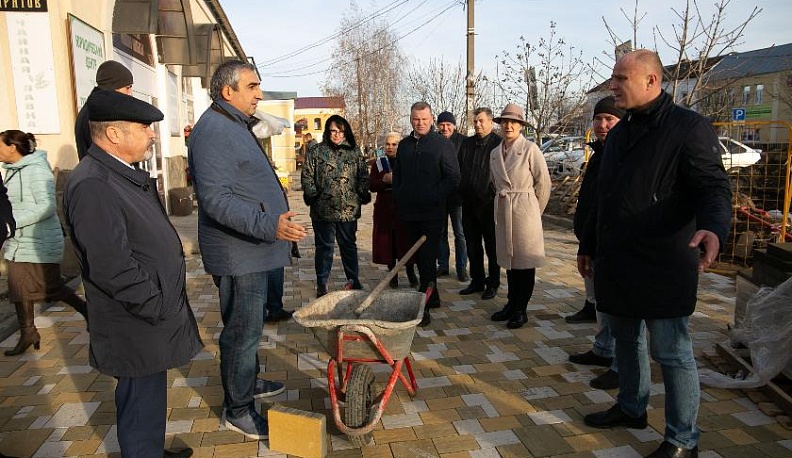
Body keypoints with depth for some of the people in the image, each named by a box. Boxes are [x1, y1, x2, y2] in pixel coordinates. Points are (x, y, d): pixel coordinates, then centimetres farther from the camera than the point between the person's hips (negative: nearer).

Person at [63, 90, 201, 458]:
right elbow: (113, 268, -26)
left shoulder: (124, 175, 10)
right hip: (137, 329, -10)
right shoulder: (92, 185, -23)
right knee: (142, 405, 6)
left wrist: (168, 303, 17)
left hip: (155, 315, 10)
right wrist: (160, 310, -18)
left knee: (148, 399, 24)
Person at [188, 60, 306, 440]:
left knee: (249, 324, 22)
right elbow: (216, 199, -27)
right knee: (242, 330, 1)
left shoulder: (235, 126, 16)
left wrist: (274, 221, 29)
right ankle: (237, 409, 16)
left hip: (252, 250, 11)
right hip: (238, 253, -10)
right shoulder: (214, 130, -18)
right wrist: (268, 225, -36)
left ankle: (248, 382, 39)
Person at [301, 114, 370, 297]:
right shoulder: (316, 152, 3)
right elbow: (307, 176, 2)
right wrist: (313, 196, -7)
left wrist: (363, 195, 1)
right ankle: (321, 285, 17)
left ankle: (354, 281, 23)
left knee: (349, 246, 12)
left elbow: (364, 177, 12)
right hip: (323, 211, -2)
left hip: (349, 210, 2)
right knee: (324, 247, 7)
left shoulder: (355, 152, 9)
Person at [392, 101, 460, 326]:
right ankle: (431, 297, 28)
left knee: (428, 259, -7)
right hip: (409, 211, 6)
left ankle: (424, 306, -3)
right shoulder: (404, 145, 13)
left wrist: (435, 197, -14)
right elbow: (397, 175, 22)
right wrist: (398, 198, 9)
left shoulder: (443, 144, -3)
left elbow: (453, 177, -6)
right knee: (419, 257, 14)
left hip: (432, 213, -6)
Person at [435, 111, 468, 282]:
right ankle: (442, 265, 23)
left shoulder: (463, 141, -4)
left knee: (460, 234, 5)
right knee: (440, 232, 12)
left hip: (457, 195, -2)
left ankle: (462, 268, 14)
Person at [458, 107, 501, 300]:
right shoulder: (467, 143, 12)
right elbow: (459, 170, 16)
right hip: (468, 203, 6)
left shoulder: (499, 144, -7)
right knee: (472, 246, 14)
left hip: (489, 204, -6)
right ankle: (477, 281, 27)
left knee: (492, 247, 7)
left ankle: (493, 284, 19)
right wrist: (460, 193, 7)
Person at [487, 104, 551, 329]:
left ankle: (521, 310, 12)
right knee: (509, 258, 13)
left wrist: (534, 211, 1)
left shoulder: (530, 149, -8)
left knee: (525, 260, 2)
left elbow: (543, 182, -5)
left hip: (524, 210, -6)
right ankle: (511, 304, 26)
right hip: (502, 210, 6)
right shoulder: (495, 153, 10)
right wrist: (503, 198, 13)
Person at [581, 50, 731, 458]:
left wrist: (713, 227, -38)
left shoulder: (689, 127, -9)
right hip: (617, 263, 8)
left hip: (662, 267, -7)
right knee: (625, 340, 19)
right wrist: (588, 244, 21)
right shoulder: (620, 132, 14)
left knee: (671, 353, 3)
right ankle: (631, 408, 38)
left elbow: (713, 187, -17)